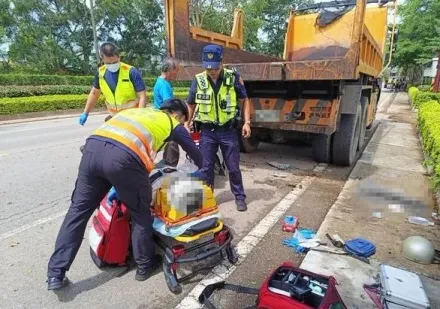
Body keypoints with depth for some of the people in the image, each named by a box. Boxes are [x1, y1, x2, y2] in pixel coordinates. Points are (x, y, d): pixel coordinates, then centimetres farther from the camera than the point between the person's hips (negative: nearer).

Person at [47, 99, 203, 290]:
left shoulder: (138, 111, 37)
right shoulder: (173, 123, 23)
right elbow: (194, 152, 32)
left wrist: (116, 185, 38)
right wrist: (201, 170, 55)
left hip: (93, 147, 6)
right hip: (124, 157, -5)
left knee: (79, 209, 17)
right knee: (140, 214, 15)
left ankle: (55, 273, 24)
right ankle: (144, 266, 31)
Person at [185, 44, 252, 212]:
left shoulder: (233, 77, -6)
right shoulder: (198, 80, -2)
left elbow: (244, 100, 3)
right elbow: (190, 105, 10)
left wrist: (247, 122, -6)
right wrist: (186, 125, 6)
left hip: (228, 130, -1)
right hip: (207, 131, 2)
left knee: (233, 167, 8)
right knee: (205, 168, 9)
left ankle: (240, 197, 26)